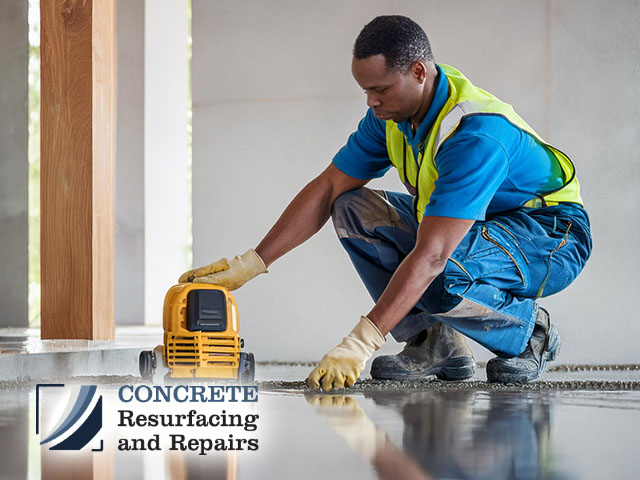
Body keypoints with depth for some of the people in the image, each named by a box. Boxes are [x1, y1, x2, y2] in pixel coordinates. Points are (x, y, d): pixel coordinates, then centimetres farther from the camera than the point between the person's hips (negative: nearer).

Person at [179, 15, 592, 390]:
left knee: (440, 276, -38)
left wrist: (361, 343, -43)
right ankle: (437, 341, -6)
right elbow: (328, 188, -1)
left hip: (551, 240, -9)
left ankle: (530, 332, -8)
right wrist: (250, 265, -8)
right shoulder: (392, 113, -7)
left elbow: (430, 255, -39)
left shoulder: (477, 135, -33)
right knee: (354, 210, -5)